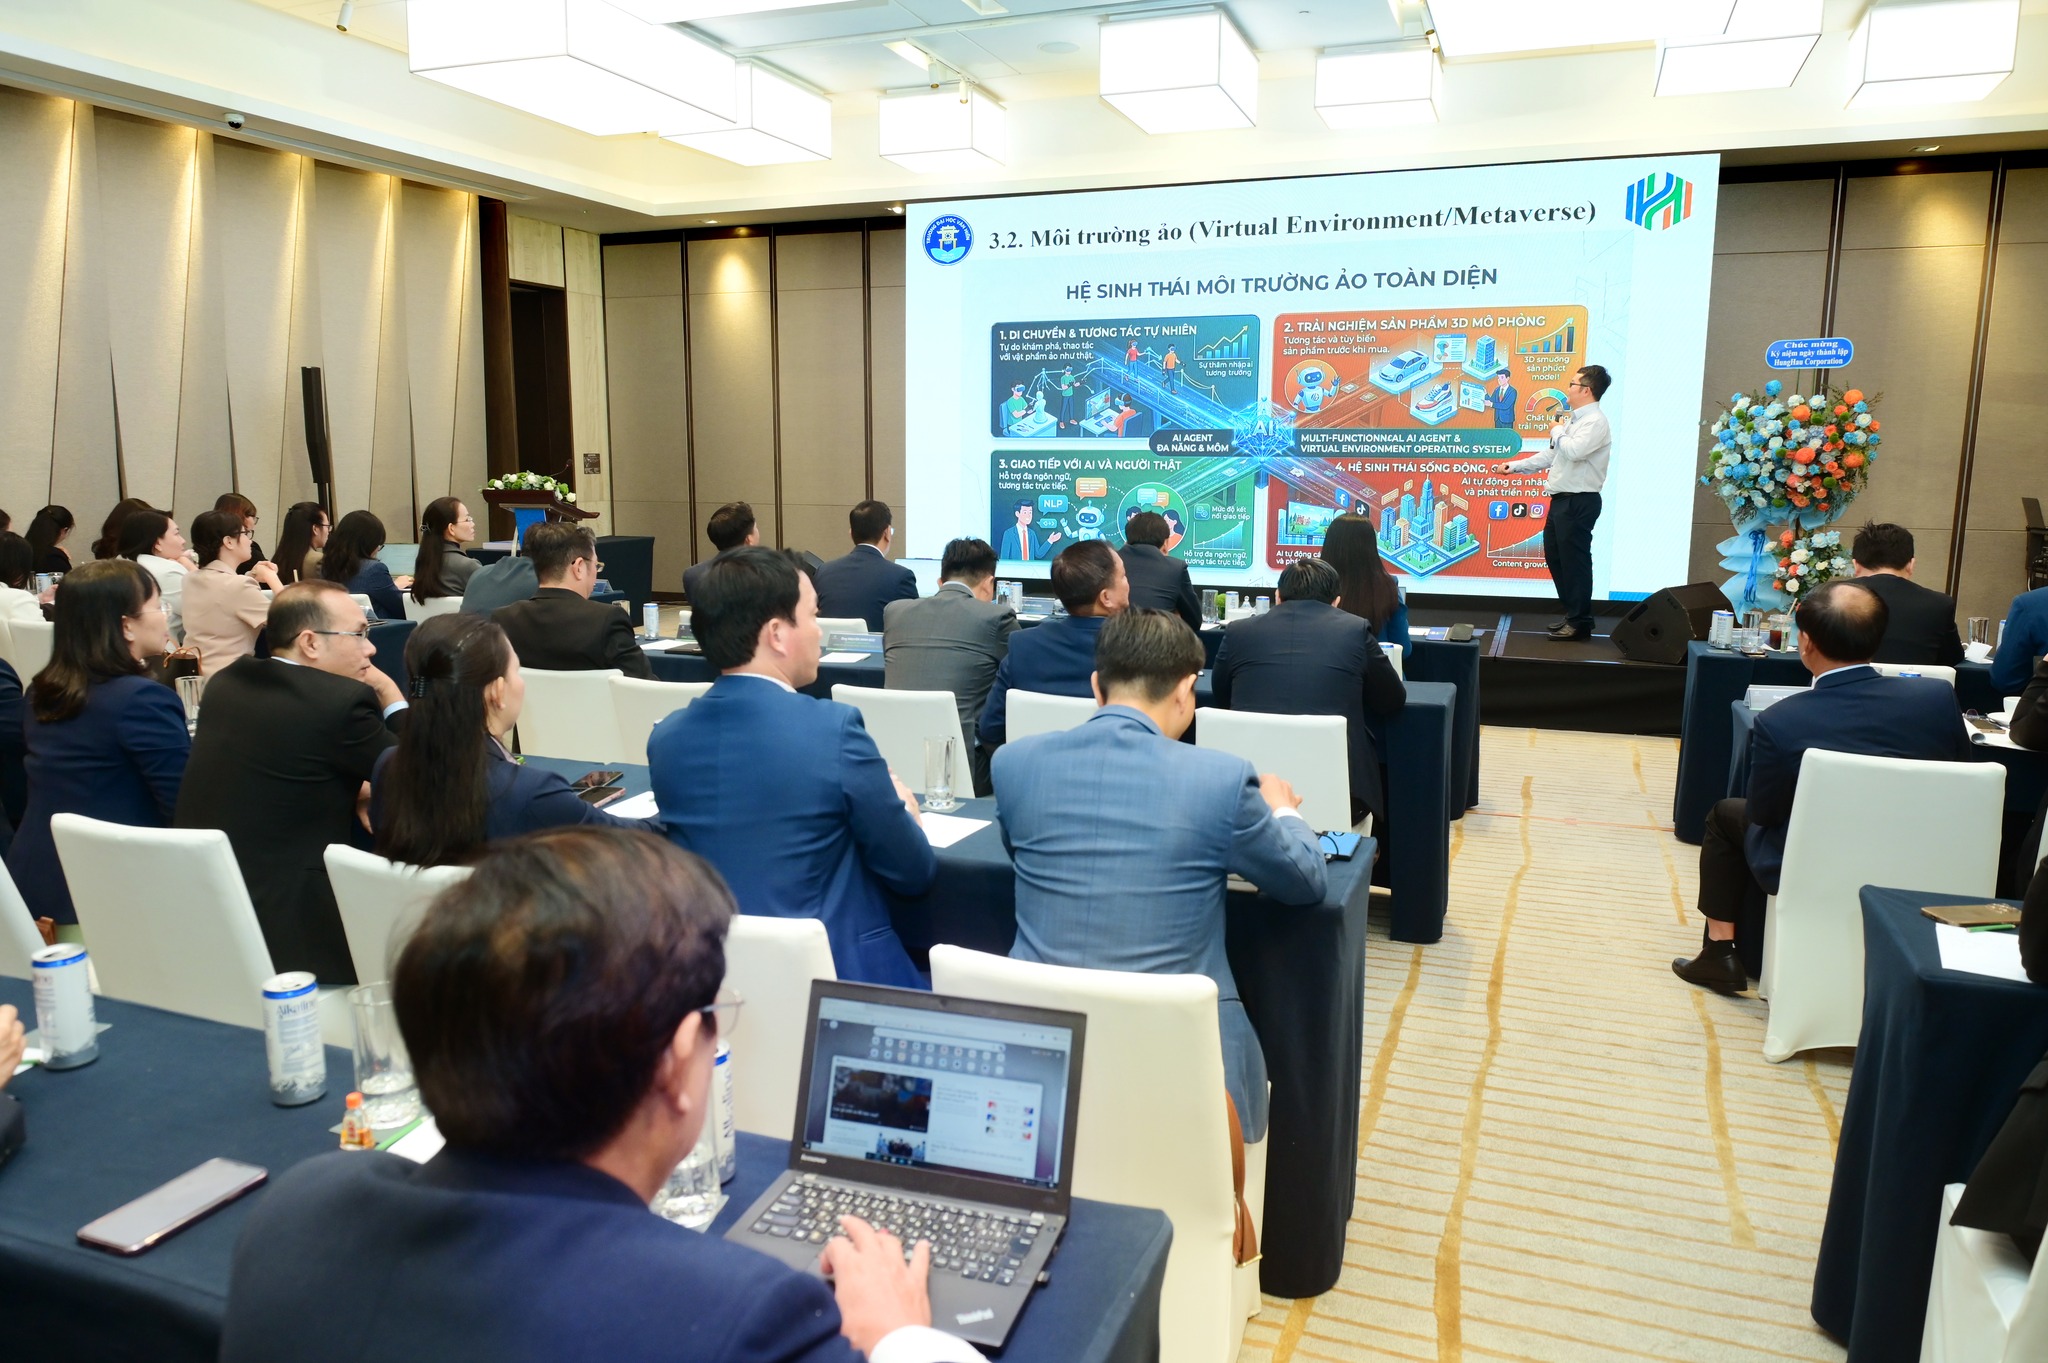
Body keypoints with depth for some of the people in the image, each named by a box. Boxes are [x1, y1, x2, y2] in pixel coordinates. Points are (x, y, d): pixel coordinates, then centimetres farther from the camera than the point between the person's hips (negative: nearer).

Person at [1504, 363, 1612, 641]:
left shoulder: (1595, 421, -13)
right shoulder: (1574, 420, 18)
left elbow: (1574, 451, -27)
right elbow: (1550, 455, 24)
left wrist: (1557, 432, -9)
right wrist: (1514, 466, 22)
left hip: (1579, 502, -10)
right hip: (1562, 500, 10)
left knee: (1574, 561, -5)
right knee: (1554, 556, 15)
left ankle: (1580, 623, 3)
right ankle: (1569, 612, 26)